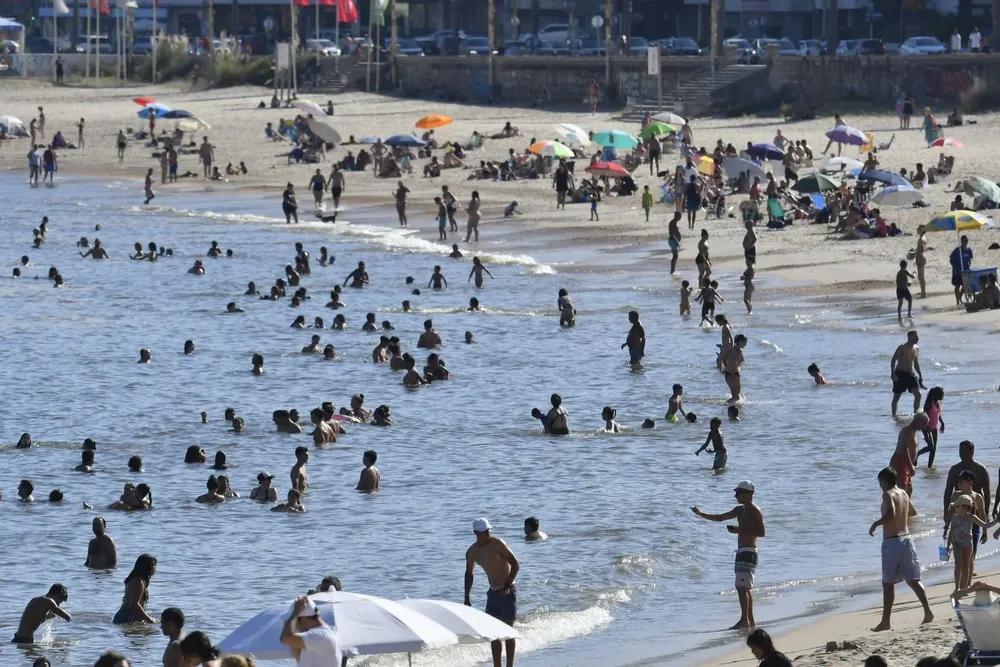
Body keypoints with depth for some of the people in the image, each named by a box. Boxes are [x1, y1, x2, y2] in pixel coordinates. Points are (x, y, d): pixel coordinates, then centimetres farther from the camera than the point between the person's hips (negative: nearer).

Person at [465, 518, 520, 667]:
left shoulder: (497, 544, -15)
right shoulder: (472, 552, 2)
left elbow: (516, 564, -16)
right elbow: (469, 574, 17)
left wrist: (507, 587, -23)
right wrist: (467, 597, 12)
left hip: (508, 590, -6)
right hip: (493, 592, 6)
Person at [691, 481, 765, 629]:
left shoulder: (755, 511, -9)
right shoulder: (740, 510, 18)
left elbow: (762, 532, -16)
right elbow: (719, 518, 25)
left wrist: (740, 530, -20)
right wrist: (701, 514, 20)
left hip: (748, 553, -10)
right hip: (742, 553, 10)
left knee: (742, 586, -16)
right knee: (745, 587, 9)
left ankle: (744, 620, -19)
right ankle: (750, 620, 12)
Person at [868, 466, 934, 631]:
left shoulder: (888, 495, -12)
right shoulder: (903, 493, 11)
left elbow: (890, 514, -28)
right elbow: (913, 512, 26)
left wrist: (876, 524, -14)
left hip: (891, 542, -7)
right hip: (906, 539, 7)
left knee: (888, 583, 0)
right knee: (913, 579, 7)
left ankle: (886, 622, 3)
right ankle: (927, 611, -6)